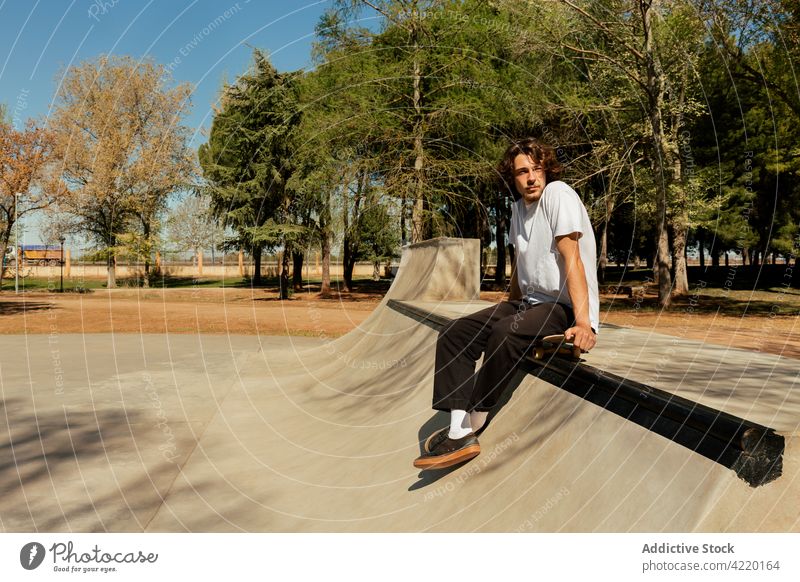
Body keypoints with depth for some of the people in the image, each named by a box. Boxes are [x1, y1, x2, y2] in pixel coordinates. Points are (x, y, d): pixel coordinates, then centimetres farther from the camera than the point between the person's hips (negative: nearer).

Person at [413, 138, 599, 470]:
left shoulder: (558, 194, -13)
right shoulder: (518, 208, 11)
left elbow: (571, 259, -22)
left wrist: (583, 322, -29)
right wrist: (508, 309, 26)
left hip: (567, 308, -8)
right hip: (530, 302, 9)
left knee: (506, 334, -36)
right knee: (453, 334, -6)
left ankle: (472, 427, -15)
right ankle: (458, 435, -16)